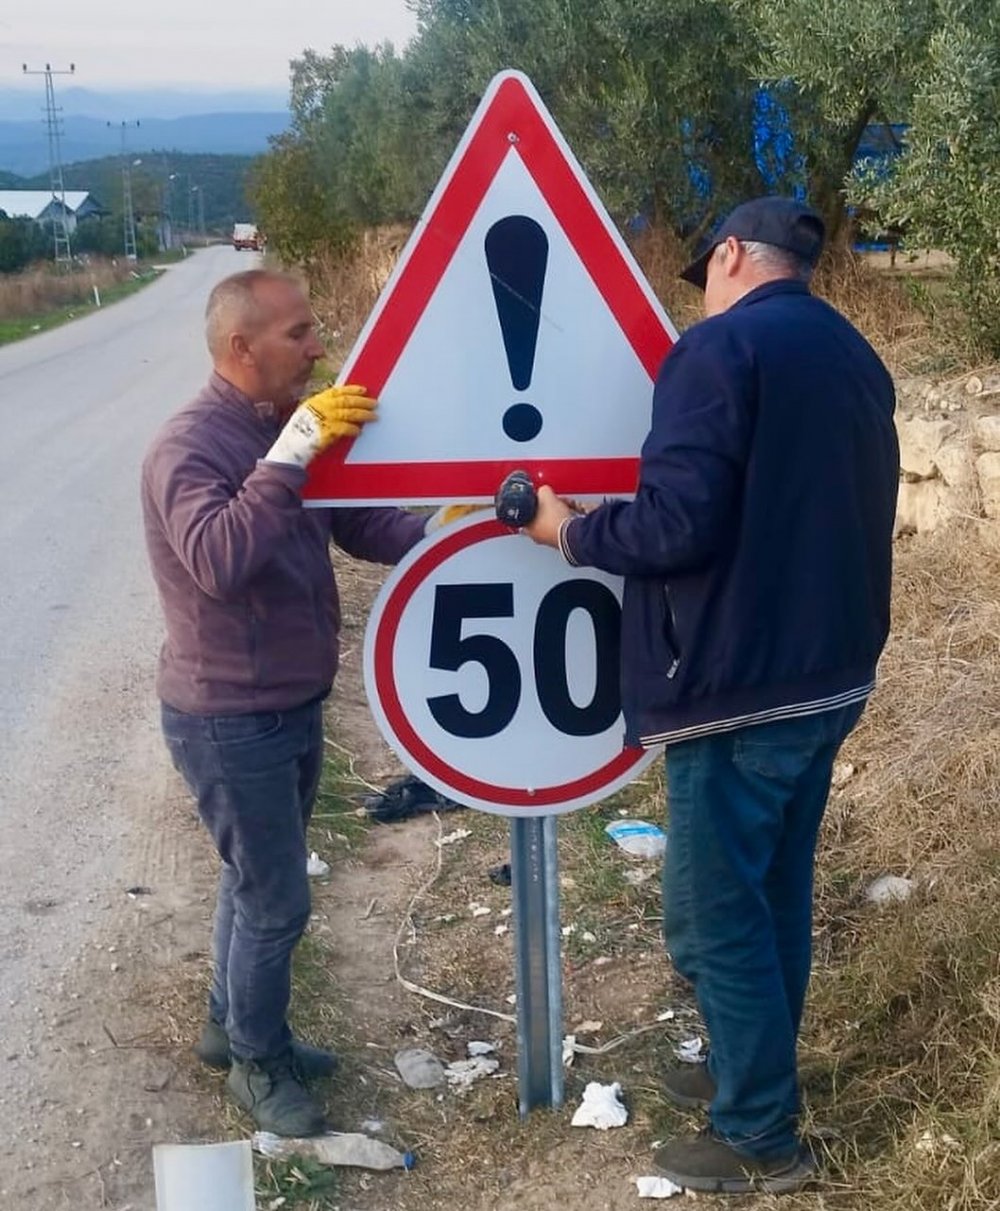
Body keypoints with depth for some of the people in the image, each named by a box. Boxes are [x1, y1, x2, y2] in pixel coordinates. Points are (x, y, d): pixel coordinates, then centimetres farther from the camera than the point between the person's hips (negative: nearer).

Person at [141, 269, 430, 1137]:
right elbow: (218, 561, -39)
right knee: (277, 901, 2)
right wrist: (289, 457, -41)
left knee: (258, 881, 21)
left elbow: (362, 525, 6)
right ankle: (257, 1062, 23)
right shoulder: (190, 446, -22)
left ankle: (233, 1026, 40)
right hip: (230, 721, -8)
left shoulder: (287, 432, 5)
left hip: (293, 707, 9)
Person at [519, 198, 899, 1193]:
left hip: (740, 686, -9)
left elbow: (680, 522, -24)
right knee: (776, 894, 21)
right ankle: (752, 1072, 36)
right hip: (831, 673, 9)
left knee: (716, 917, 4)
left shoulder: (720, 347, -15)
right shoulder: (856, 359, 13)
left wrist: (571, 532, -8)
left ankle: (760, 1138, 15)